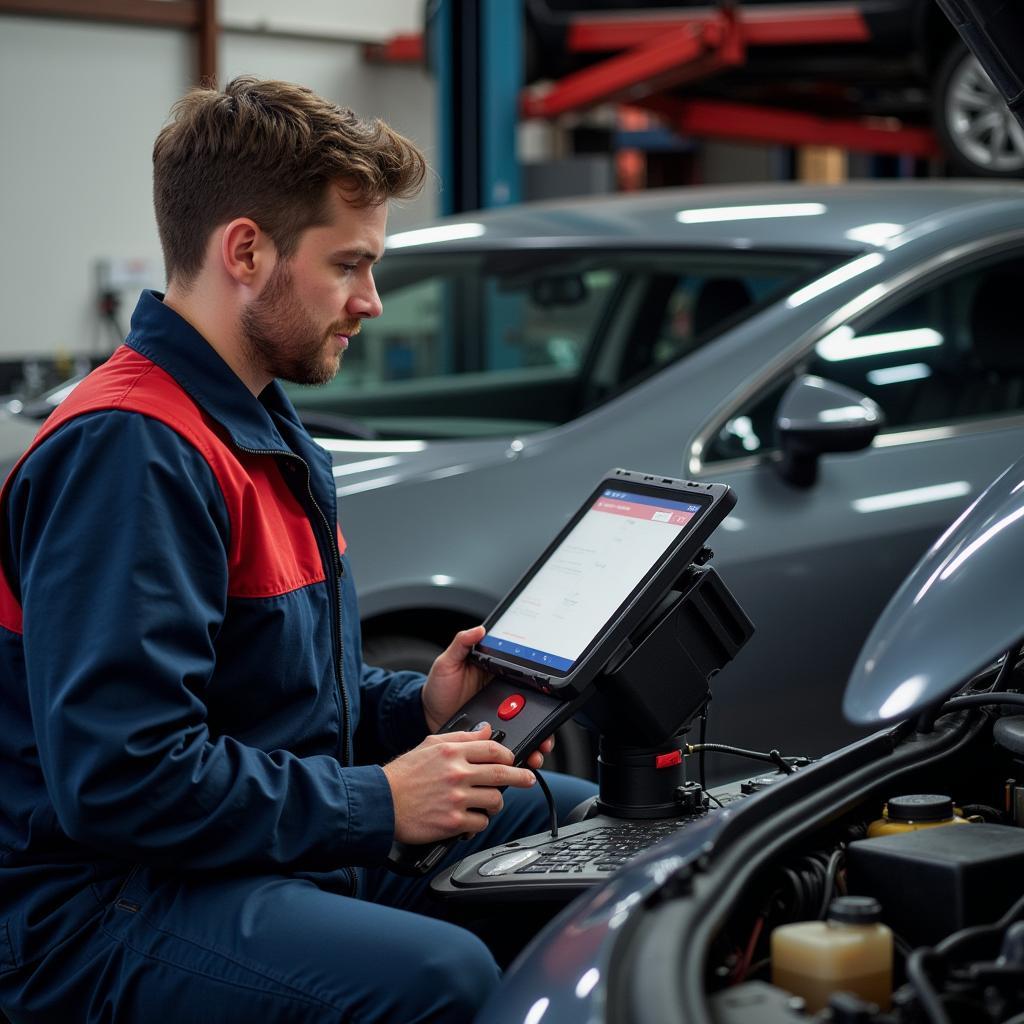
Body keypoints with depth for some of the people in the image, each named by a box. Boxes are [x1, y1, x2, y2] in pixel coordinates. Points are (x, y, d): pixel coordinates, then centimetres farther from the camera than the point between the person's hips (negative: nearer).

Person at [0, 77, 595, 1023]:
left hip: (299, 837, 11)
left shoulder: (269, 430, 16)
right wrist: (378, 805, -20)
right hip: (105, 907, -11)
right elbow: (117, 780, -27)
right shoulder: (129, 452, -21)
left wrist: (416, 706, 6)